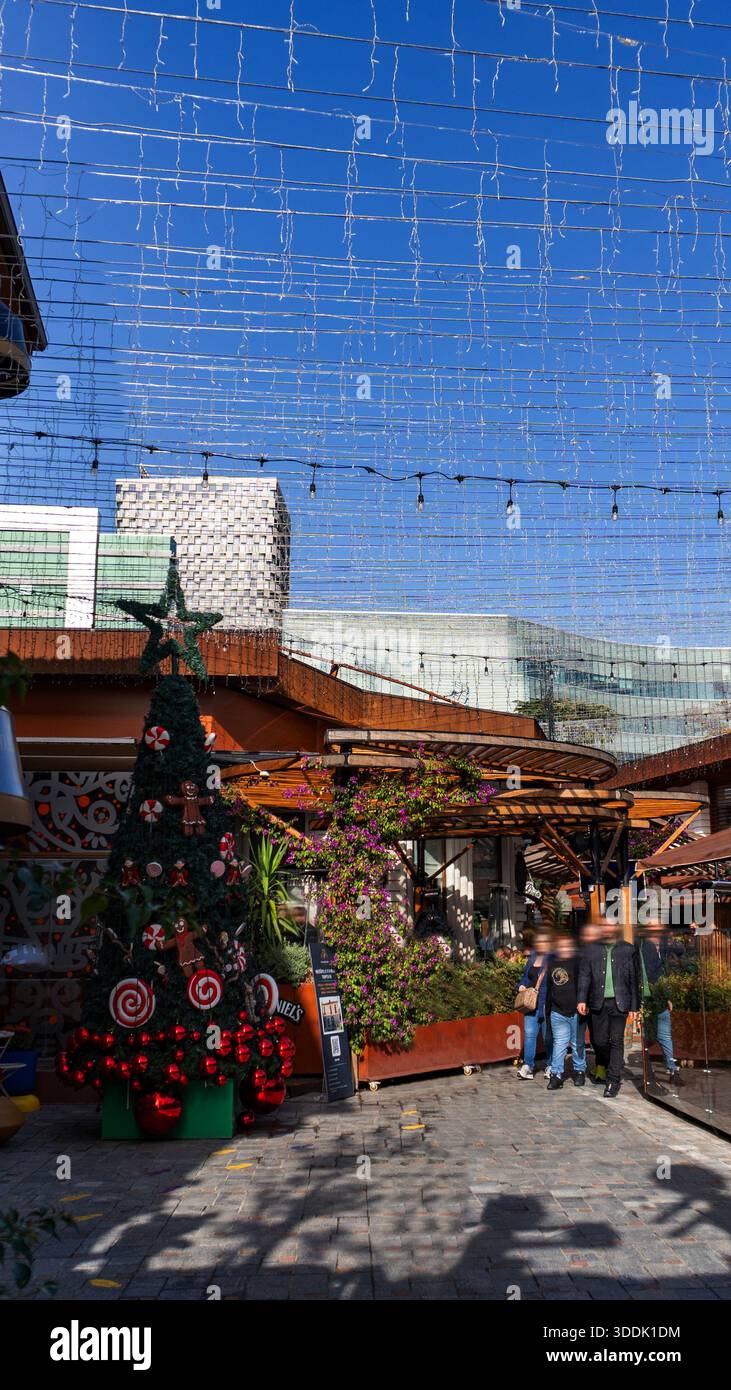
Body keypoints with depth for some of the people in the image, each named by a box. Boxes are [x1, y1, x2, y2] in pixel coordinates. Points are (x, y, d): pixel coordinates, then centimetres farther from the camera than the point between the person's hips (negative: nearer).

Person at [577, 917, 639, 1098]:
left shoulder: (628, 950, 3)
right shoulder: (591, 950, 7)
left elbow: (633, 979, 4)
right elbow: (584, 976, 5)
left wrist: (634, 1006, 1)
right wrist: (582, 999, -5)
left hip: (619, 1002, -2)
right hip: (599, 1003, 2)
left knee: (616, 1041, -4)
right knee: (600, 1040, 6)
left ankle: (613, 1080, 4)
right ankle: (602, 1066, 35)